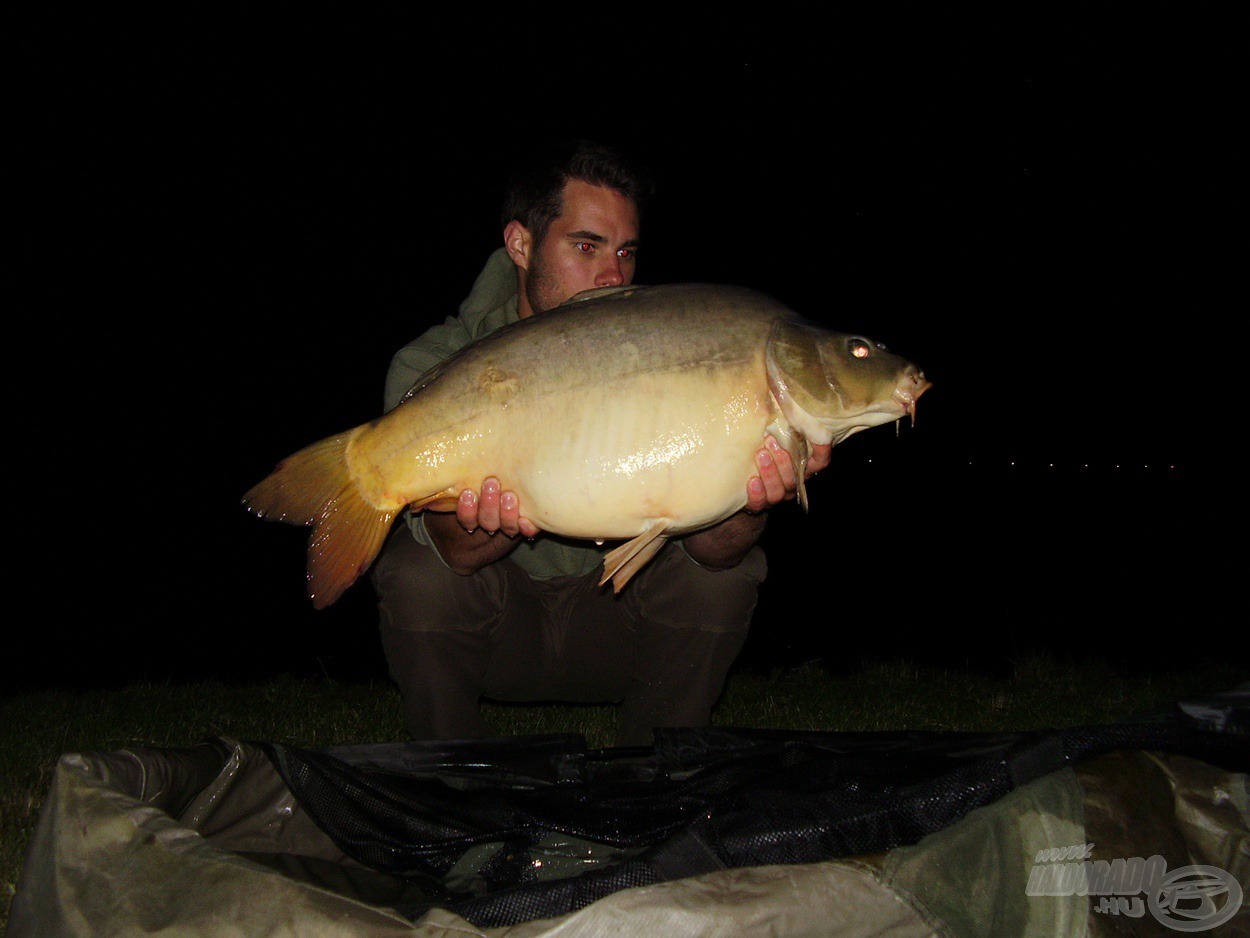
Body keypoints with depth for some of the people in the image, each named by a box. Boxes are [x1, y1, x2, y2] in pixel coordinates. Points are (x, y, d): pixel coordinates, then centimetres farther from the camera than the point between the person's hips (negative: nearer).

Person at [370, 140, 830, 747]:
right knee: (419, 581, -30)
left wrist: (747, 506, -46)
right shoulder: (431, 369, -16)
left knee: (721, 577, -24)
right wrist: (494, 523, -53)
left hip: (612, 620, 2)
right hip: (496, 616, -1)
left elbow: (706, 547, -22)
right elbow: (452, 552, -29)